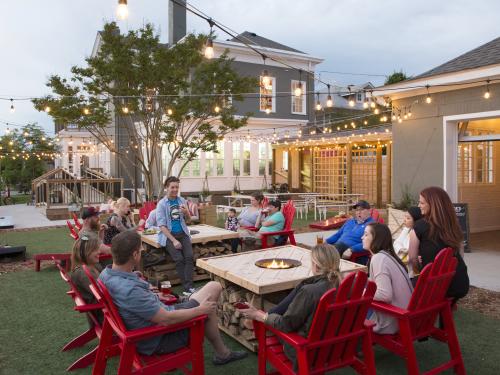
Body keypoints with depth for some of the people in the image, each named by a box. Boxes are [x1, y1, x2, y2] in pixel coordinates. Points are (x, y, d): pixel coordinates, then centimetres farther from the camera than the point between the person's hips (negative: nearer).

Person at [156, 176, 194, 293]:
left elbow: (188, 220, 16)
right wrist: (174, 240, -18)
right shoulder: (162, 204, -2)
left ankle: (189, 286, -21)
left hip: (183, 234, 3)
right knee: (179, 259, -22)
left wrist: (186, 212, -8)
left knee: (189, 257, -21)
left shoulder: (182, 201, 9)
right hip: (169, 235, -3)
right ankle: (187, 287, -14)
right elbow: (162, 225, -9)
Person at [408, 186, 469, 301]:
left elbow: (412, 259, -3)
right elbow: (460, 254, 16)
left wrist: (423, 266, 18)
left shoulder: (419, 226, -10)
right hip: (461, 284, 7)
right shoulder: (454, 225, 7)